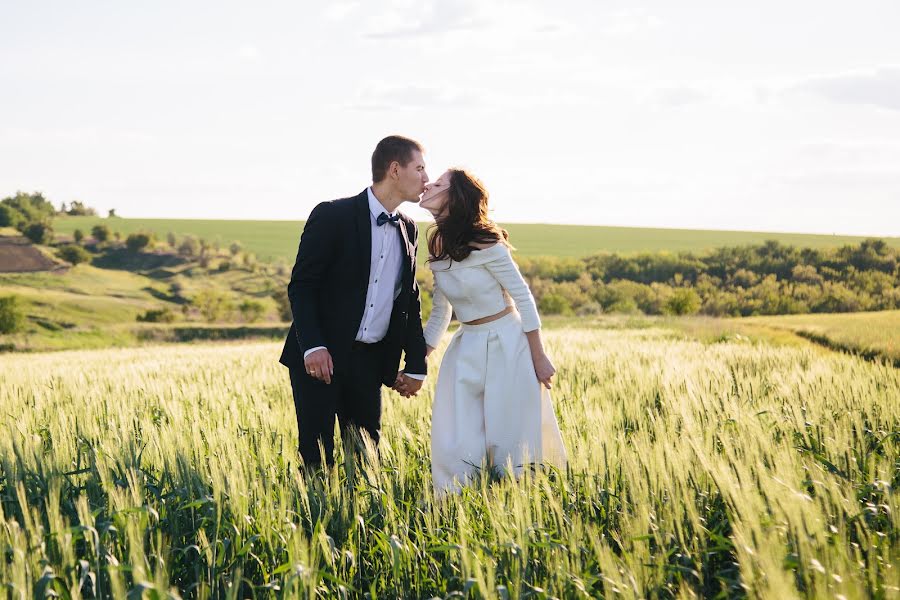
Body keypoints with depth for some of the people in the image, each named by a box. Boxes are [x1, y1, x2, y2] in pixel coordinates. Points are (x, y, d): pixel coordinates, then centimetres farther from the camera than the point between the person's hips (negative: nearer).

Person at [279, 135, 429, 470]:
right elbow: (301, 286, -12)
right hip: (320, 357, -6)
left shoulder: (408, 230, 11)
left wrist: (416, 365, 14)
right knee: (317, 458, -5)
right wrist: (313, 347, -23)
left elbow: (409, 301, 18)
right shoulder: (333, 216, -9)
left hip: (369, 362, 6)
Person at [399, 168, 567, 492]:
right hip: (466, 352, 6)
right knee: (456, 447, 1)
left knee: (508, 439, 1)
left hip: (507, 347, -6)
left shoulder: (485, 244, -17)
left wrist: (539, 358, -9)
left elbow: (523, 298, -11)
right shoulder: (438, 249, 4)